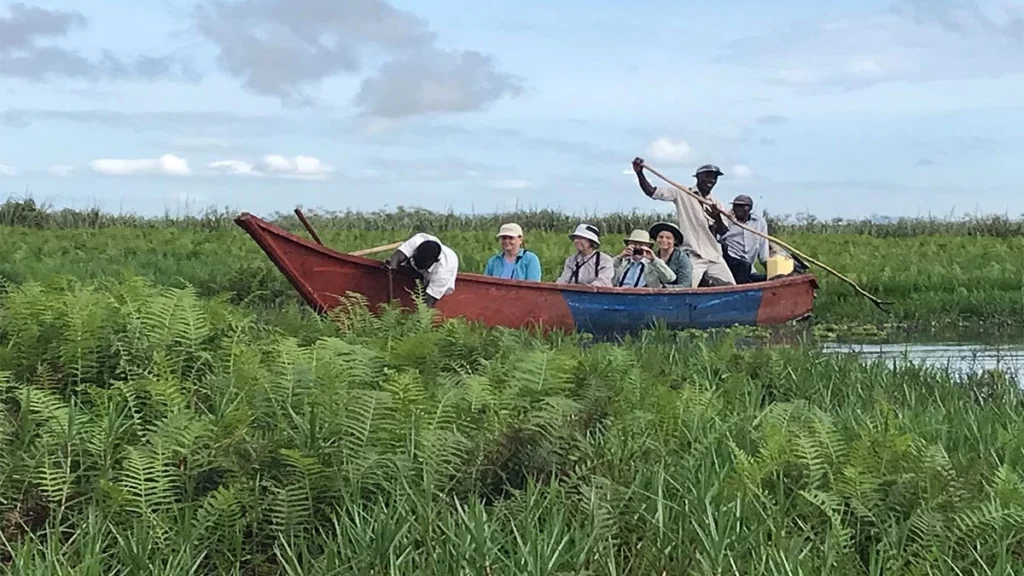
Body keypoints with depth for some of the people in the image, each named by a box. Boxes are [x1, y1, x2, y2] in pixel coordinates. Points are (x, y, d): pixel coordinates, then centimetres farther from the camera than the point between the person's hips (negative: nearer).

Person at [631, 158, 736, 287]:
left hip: (714, 257, 5)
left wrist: (717, 219, -16)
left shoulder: (717, 205, 13)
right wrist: (639, 173, -20)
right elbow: (651, 192, -5)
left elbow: (724, 233, 5)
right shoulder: (682, 194, 1)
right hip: (691, 256, -5)